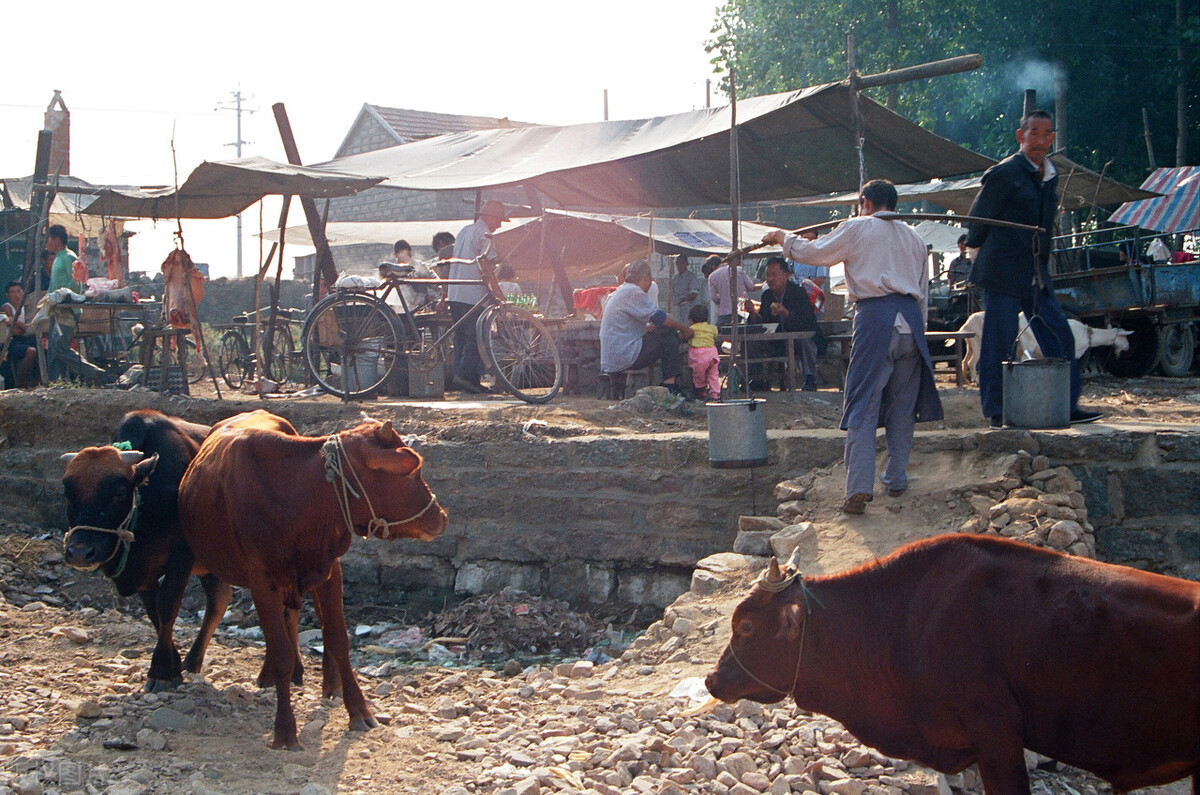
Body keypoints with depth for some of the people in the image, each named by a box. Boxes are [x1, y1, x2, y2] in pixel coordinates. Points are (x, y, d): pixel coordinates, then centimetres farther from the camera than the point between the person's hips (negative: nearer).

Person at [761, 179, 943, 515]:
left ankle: (859, 489, -17)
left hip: (875, 315, -5)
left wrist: (783, 237, 26)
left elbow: (813, 252, 9)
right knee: (902, 404, 15)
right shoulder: (913, 237, 22)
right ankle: (896, 479, 19)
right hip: (911, 317, 5)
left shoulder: (858, 228, 7)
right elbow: (923, 290, 21)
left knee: (862, 405, -7)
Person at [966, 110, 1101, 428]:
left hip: (1036, 276, 7)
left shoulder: (1050, 175, 13)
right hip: (1003, 273, -7)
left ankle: (1067, 406, 10)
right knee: (1000, 343, -3)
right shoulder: (1005, 173, -10)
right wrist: (978, 248, 8)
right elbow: (979, 217, -3)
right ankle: (996, 412, 4)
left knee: (1059, 337, 3)